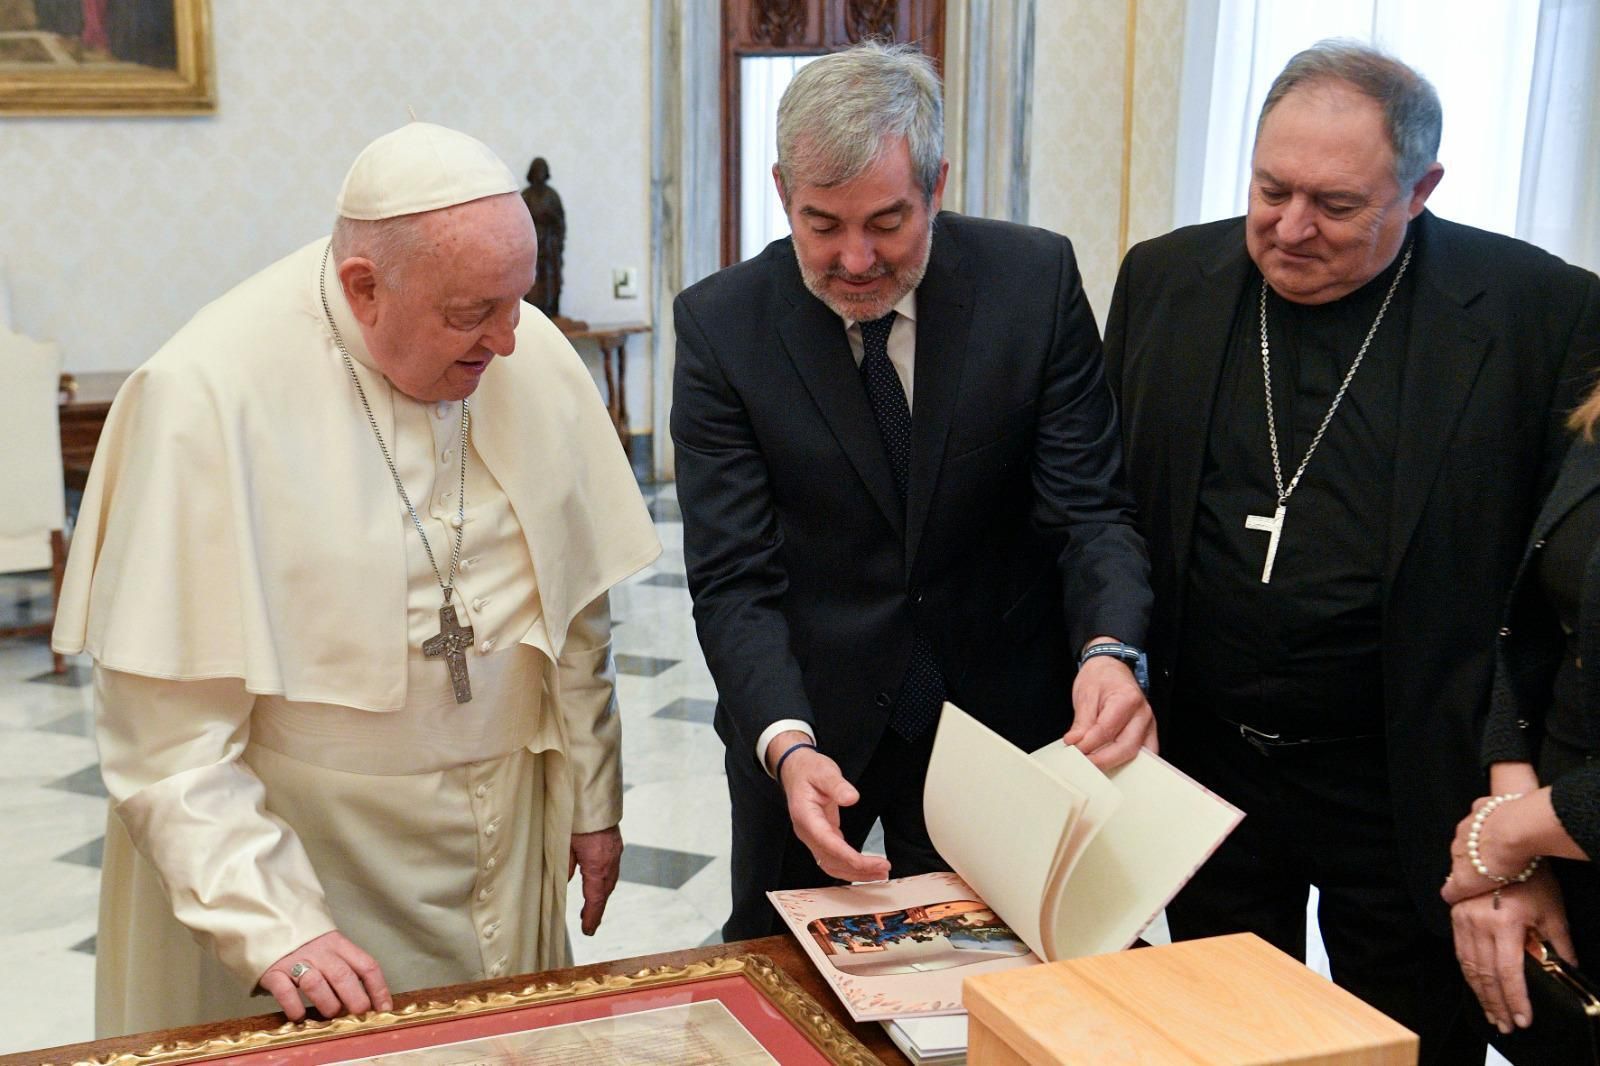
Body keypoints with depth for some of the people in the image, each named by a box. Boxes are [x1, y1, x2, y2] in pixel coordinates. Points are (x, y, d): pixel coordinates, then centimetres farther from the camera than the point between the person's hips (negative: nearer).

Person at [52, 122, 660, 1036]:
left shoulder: (534, 358, -5)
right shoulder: (206, 395, -19)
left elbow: (576, 610, 6)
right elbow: (166, 726, -18)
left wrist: (594, 800, 10)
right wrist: (267, 920, -22)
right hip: (291, 843, -4)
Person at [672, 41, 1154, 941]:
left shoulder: (1036, 281, -11)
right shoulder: (721, 323, -13)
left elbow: (1089, 509, -11)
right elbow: (733, 579, -16)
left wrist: (1111, 650, -32)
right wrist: (785, 743, -32)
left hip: (998, 706, 0)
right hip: (804, 720, 0)